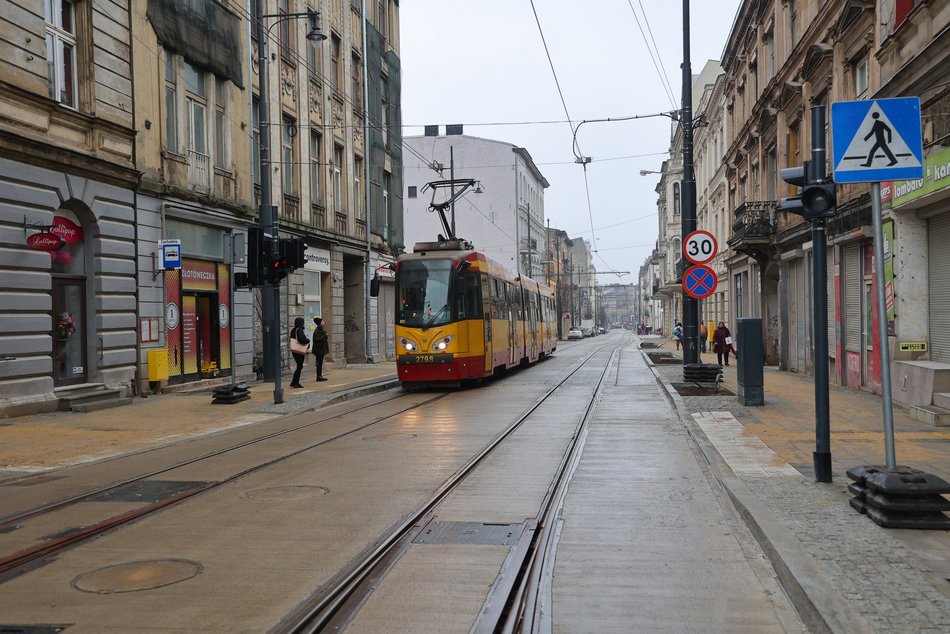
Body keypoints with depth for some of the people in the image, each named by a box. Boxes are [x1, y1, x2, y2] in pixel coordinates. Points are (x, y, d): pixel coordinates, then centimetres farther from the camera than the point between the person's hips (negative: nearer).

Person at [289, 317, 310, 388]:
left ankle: (294, 382, 16)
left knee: (299, 366, 16)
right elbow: (302, 339, -24)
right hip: (299, 351, -9)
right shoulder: (299, 330, -16)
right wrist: (308, 340, -3)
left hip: (294, 350, 9)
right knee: (299, 367, -2)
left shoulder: (293, 330, 12)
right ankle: (295, 383, -2)